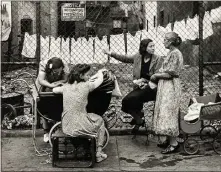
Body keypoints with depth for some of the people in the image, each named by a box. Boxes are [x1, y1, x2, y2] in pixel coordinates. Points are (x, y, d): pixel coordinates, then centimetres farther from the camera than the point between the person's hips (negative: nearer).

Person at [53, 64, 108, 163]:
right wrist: (100, 72, 32)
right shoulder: (85, 86, -10)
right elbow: (100, 80, 7)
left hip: (66, 128, 5)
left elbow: (54, 90, 22)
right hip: (80, 128, -5)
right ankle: (98, 154, 24)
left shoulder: (66, 87, 1)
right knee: (100, 120, 26)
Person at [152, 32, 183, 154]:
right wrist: (157, 75, 4)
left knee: (168, 114, -7)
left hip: (170, 87, -10)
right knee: (165, 113, 12)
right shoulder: (171, 53, 15)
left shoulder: (175, 54, -15)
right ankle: (170, 140, 20)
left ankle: (174, 144, -2)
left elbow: (170, 74, -19)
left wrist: (156, 75, -8)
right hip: (166, 86, 10)